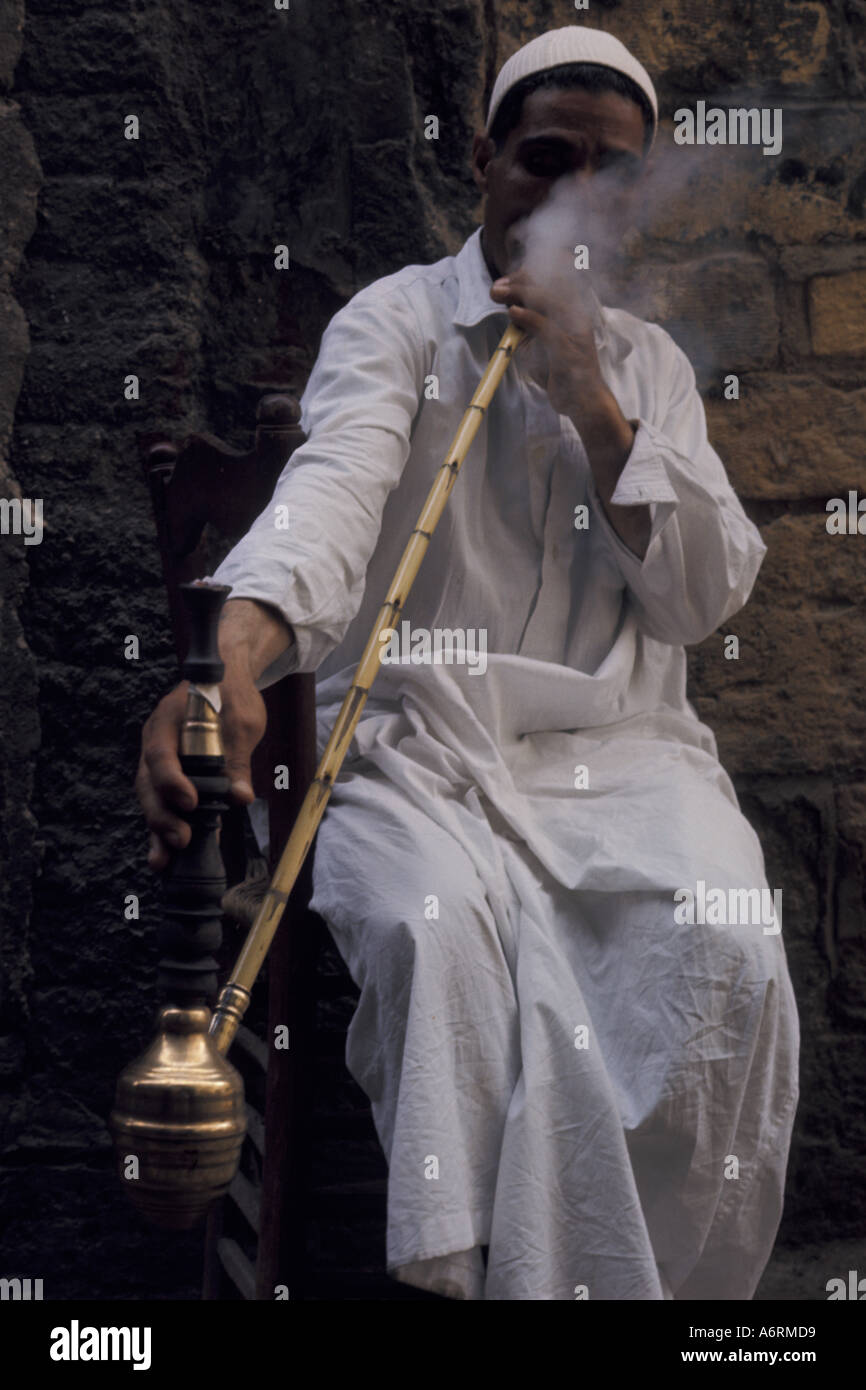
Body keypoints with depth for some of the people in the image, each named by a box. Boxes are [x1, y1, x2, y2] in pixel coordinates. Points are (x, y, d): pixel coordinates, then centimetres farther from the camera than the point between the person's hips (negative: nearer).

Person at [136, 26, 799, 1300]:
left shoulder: (650, 364, 16)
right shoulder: (395, 320, 4)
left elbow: (706, 597, 6)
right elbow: (333, 486, -19)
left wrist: (592, 404, -6)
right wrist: (235, 653, -41)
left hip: (621, 751, 3)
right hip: (416, 744, -2)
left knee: (724, 954, -27)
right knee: (434, 927, -35)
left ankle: (677, 1278, -9)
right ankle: (481, 1272, -18)